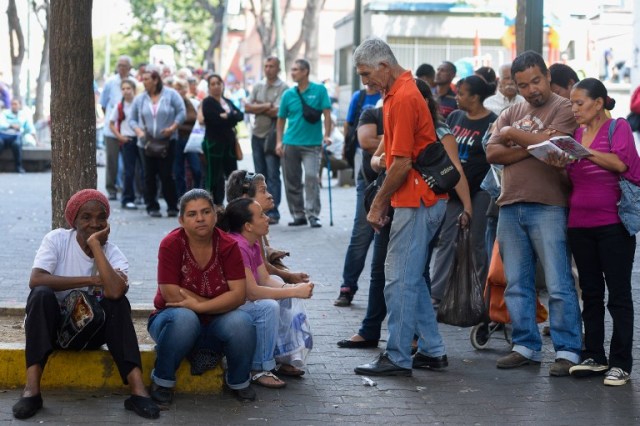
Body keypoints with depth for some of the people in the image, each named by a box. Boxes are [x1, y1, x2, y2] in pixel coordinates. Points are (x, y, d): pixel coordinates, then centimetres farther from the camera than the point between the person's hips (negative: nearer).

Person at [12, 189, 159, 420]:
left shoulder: (114, 254, -8)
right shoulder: (57, 239, -9)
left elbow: (114, 292, -31)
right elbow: (36, 280, -27)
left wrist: (95, 244, -24)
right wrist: (91, 281, -26)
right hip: (53, 325, -1)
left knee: (118, 302, -26)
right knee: (42, 294, -32)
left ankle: (137, 389, -34)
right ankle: (31, 388, -38)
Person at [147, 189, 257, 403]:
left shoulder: (228, 246, -8)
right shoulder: (171, 244, -15)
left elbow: (239, 294, -15)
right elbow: (171, 294, -20)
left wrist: (199, 306, -26)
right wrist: (219, 303, -15)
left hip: (215, 325, 2)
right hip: (173, 319, -2)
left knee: (241, 322, -29)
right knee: (184, 318, -36)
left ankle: (238, 381, -1)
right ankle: (161, 381, -13)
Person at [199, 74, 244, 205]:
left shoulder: (228, 102, 18)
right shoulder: (207, 102, -3)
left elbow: (240, 115, 4)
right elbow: (215, 119, -18)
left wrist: (227, 116, -11)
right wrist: (232, 118, -7)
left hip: (229, 143, 6)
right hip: (214, 144, -6)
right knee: (215, 176, -5)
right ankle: (215, 205, -1)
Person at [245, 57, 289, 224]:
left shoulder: (283, 88, -6)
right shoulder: (258, 86, 12)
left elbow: (277, 112, -16)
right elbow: (247, 107, 4)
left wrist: (257, 107, -5)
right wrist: (267, 106, -8)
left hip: (272, 136, -6)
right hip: (257, 135, 6)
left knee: (273, 175, -7)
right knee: (260, 174, 9)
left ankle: (273, 212, -7)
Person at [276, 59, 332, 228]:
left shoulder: (319, 90, -1)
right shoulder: (288, 94, 7)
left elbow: (327, 114, -3)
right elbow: (281, 119, 12)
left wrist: (327, 135, -14)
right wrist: (279, 141, 3)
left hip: (312, 144, -3)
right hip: (290, 144, 4)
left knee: (312, 177, -17)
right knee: (292, 182, 6)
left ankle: (313, 215, -11)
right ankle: (298, 215, 17)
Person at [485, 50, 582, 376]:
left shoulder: (564, 108, 0)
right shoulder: (510, 114, 18)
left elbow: (551, 141, -17)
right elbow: (492, 153, 5)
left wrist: (511, 134, -3)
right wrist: (533, 147, -8)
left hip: (547, 207, -6)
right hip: (510, 207, 6)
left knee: (559, 285, -6)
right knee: (517, 285, 9)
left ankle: (567, 351, -1)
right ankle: (526, 346, 18)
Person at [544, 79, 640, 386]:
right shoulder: (576, 133, 11)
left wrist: (586, 151, -24)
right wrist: (562, 165, -3)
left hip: (613, 224, -6)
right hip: (580, 224, 6)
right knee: (590, 293, 11)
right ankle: (594, 357, 19)